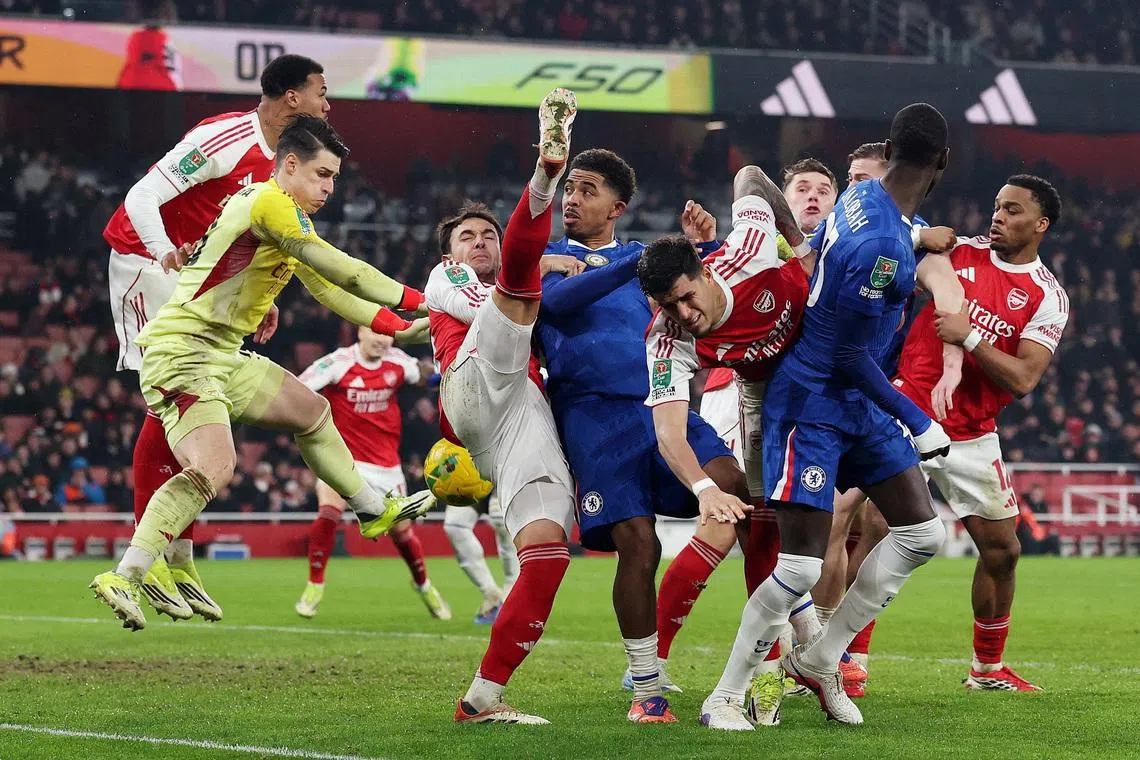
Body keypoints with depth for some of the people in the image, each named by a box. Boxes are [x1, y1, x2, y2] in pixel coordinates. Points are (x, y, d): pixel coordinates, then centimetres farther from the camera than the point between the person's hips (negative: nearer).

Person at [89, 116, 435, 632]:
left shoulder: (290, 217, 18)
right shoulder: (269, 202, -15)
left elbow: (329, 291, 23)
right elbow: (341, 272, -17)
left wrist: (399, 329, 17)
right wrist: (416, 300, -8)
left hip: (222, 356, 11)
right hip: (180, 352, -11)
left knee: (312, 411, 23)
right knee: (214, 468, -28)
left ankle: (375, 511, 41)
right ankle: (124, 578, -31)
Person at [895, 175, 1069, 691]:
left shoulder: (1047, 297, -2)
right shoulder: (959, 253, 2)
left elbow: (1023, 379, -13)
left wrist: (969, 337, -21)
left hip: (971, 436, 2)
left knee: (1002, 549, 7)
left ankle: (987, 668, 27)